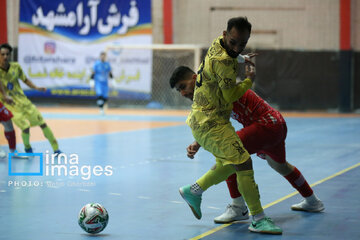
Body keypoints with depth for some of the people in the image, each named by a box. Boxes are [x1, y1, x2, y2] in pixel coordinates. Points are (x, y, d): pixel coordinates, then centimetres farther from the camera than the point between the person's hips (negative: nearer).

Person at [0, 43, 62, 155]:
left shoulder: (15, 66, -3)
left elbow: (25, 80, 13)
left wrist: (36, 88, 1)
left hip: (22, 100, 4)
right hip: (10, 104, -4)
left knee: (42, 123, 3)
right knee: (25, 127, -18)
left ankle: (56, 149, 15)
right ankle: (27, 148, 13)